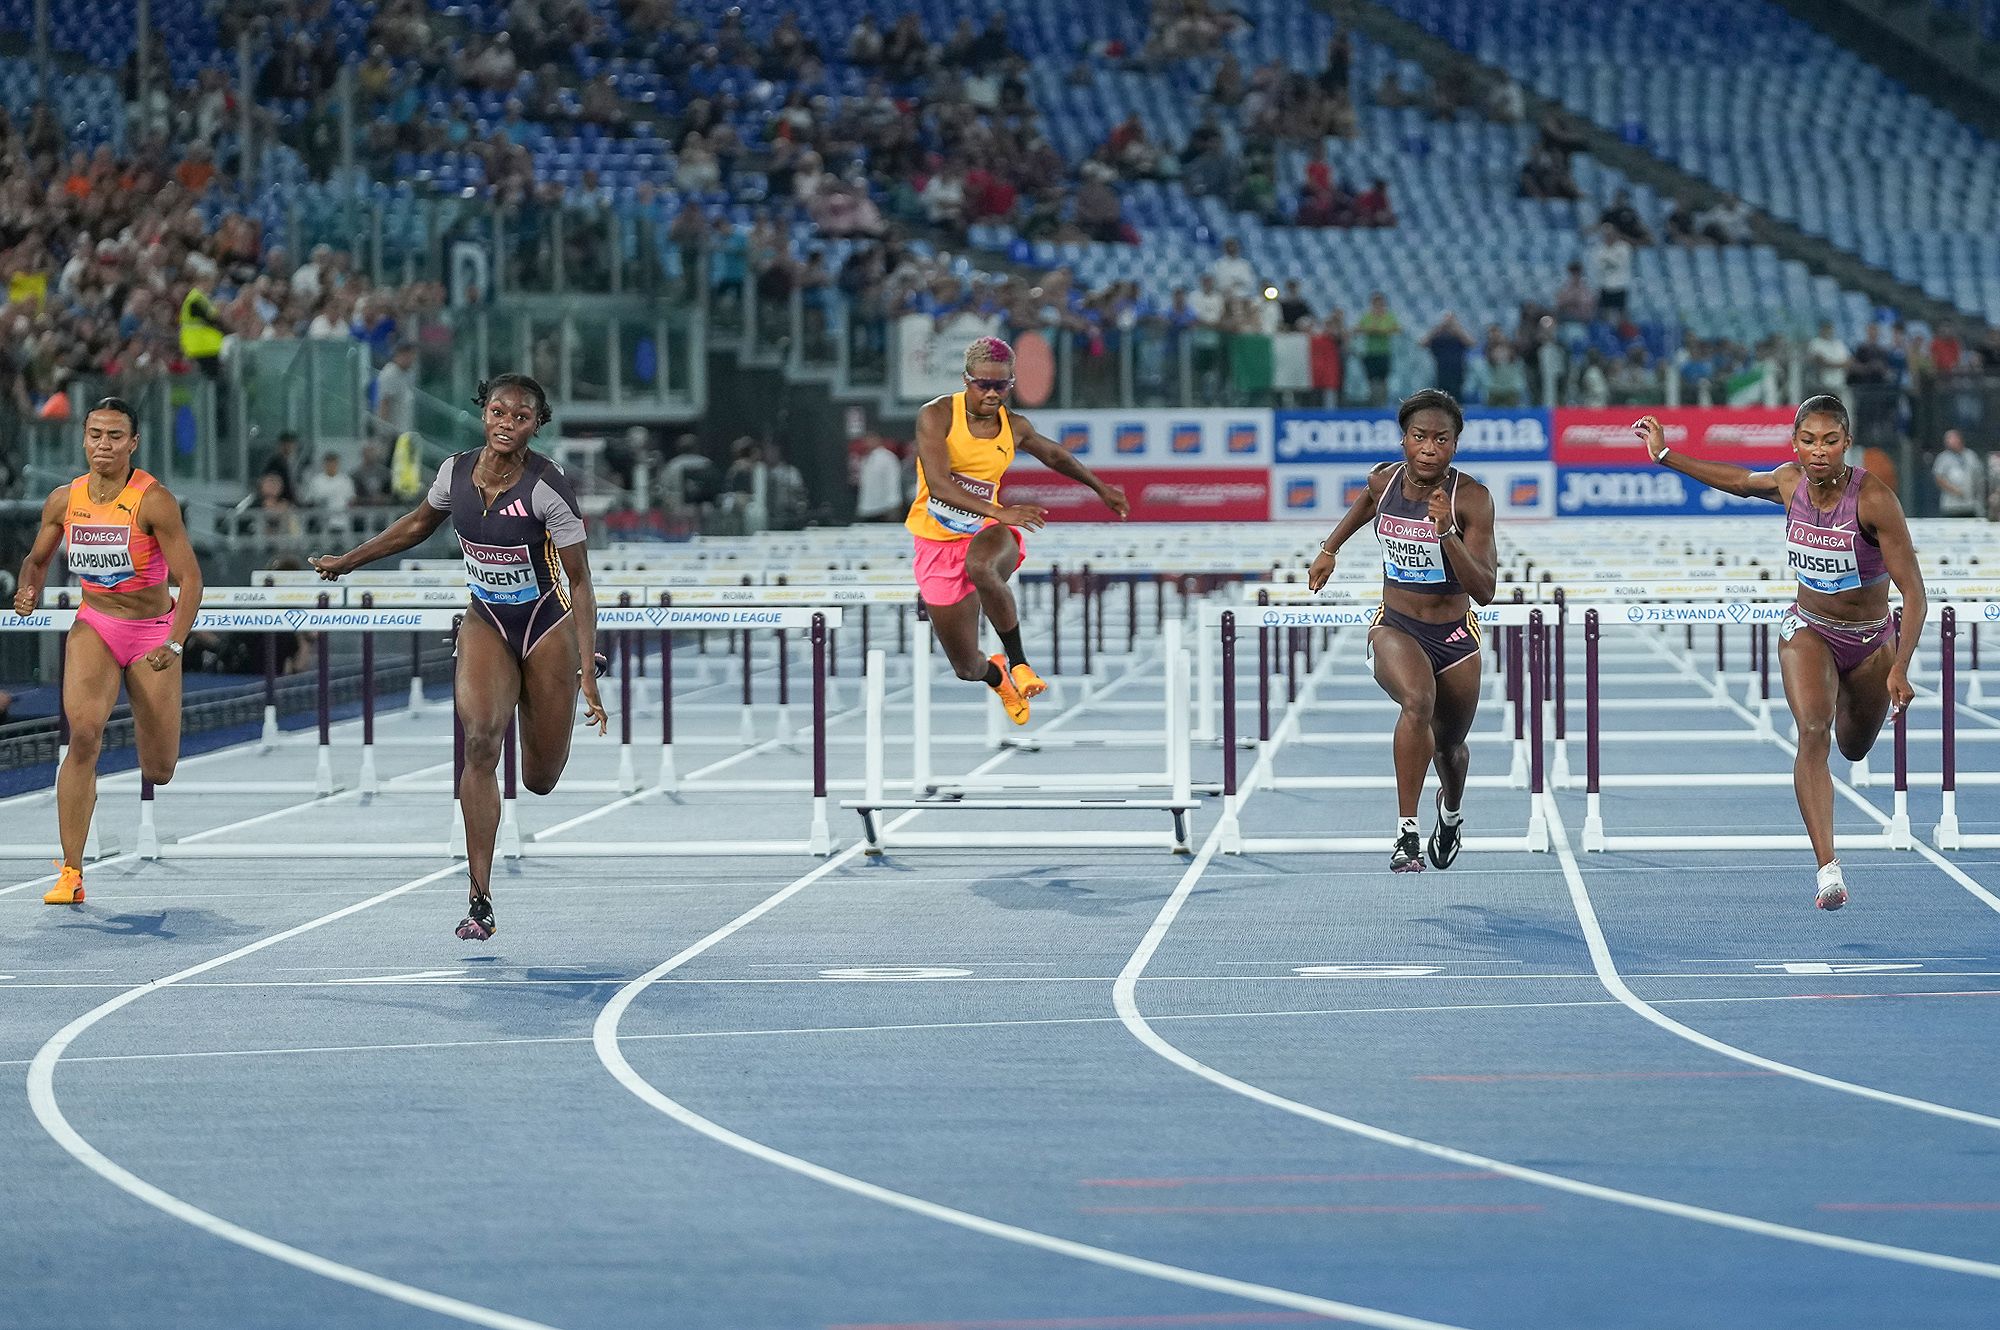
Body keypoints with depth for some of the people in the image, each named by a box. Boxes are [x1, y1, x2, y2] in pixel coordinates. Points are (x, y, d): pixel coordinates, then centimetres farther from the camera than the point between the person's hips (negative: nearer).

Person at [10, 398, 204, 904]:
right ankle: (71, 873, -23)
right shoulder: (64, 500, -4)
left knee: (159, 773, 1)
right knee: (84, 734, -25)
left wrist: (175, 644, -27)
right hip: (94, 625, 2)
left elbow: (190, 577, -17)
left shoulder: (153, 500, -17)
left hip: (152, 630, -2)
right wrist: (28, 591, -8)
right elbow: (38, 558, 14)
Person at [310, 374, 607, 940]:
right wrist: (348, 560, 19)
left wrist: (588, 678, -23)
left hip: (547, 625, -3)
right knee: (480, 742, -22)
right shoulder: (456, 471, -8)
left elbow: (580, 581, -17)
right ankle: (480, 901, -21)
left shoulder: (547, 486, -21)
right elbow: (419, 523, 15)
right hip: (486, 623, 3)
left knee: (540, 781, 6)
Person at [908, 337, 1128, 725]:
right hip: (937, 543, -1)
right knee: (967, 668, 0)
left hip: (987, 532, 1)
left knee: (981, 567, -41)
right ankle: (996, 676, 40)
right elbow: (938, 484, -26)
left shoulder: (1015, 427, 1)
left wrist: (1101, 489, 32)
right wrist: (999, 512, -37)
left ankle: (1018, 662, -20)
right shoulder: (936, 416, -13)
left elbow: (1054, 455, 24)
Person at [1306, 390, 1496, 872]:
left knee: (1449, 746, 17)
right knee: (1418, 701, -33)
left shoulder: (1472, 498, -17)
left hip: (1455, 636, 0)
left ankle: (1452, 811, 55)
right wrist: (1330, 549, 24)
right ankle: (1406, 832, -31)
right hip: (1394, 628, 0)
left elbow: (1484, 591, -24)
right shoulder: (1383, 480, -7)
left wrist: (1446, 532, -34)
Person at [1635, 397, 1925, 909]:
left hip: (1871, 641, -1)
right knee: (1813, 731, -25)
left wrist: (1900, 668, -35)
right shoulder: (1789, 483, -14)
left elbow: (1913, 592, -26)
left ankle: (1852, 698, 60)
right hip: (1808, 630, 1)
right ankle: (1828, 870, -32)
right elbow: (1740, 481, 11)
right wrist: (1665, 455, 13)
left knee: (1854, 750, 20)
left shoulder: (1874, 499, -27)